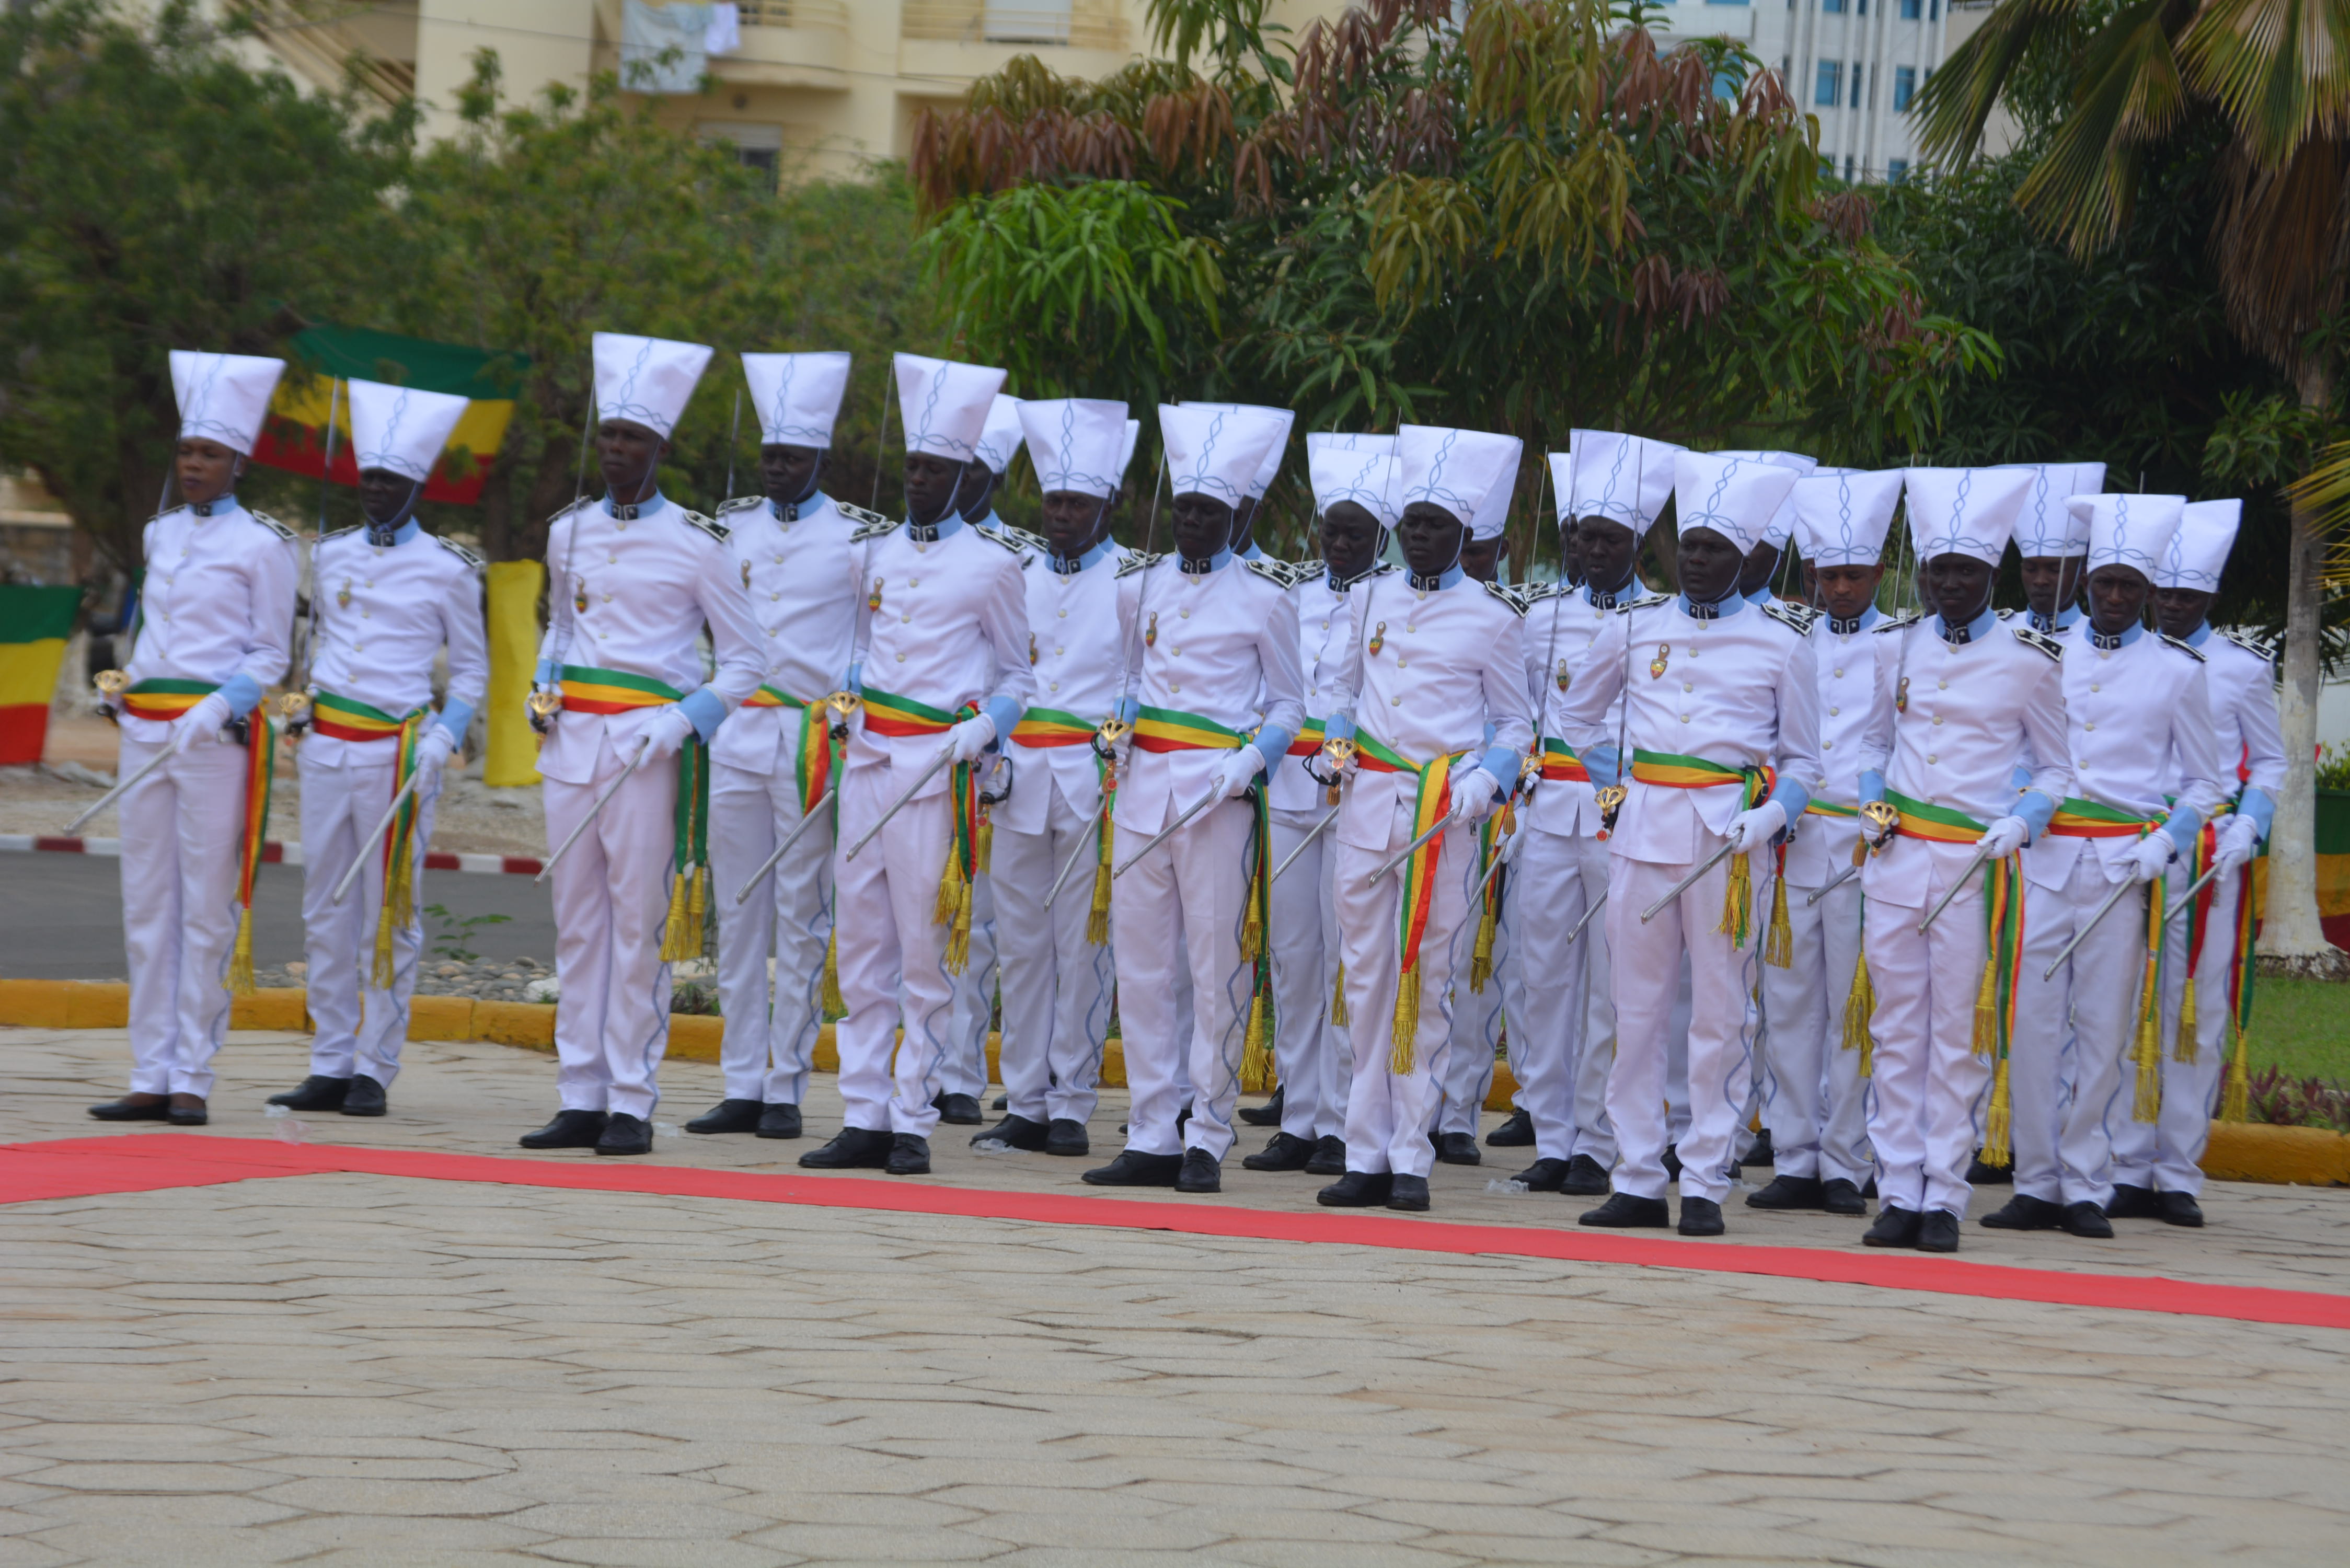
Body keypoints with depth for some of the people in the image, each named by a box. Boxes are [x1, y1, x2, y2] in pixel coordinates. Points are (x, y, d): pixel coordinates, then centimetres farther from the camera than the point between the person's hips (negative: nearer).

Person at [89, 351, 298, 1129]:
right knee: (147, 907, 5)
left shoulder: (263, 545, -2)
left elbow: (271, 655, -1)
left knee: (206, 909, -4)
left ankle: (192, 1078, -1)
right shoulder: (160, 535, 15)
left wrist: (217, 711, -16)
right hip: (145, 731, 6)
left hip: (216, 737, -6)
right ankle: (151, 1078, 7)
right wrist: (125, 686, 8)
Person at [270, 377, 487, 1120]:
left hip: (396, 756, -4)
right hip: (326, 750, 4)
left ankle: (375, 1070, 2)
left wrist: (443, 737, -9)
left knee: (389, 917, -2)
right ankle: (331, 1066, 11)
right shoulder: (331, 555, 11)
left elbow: (473, 669, 5)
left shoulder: (448, 570, 0)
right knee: (326, 913, 5)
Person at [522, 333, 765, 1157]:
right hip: (571, 739, 5)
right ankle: (581, 1099, 9)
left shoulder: (695, 545, -3)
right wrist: (544, 687, 8)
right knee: (577, 920, 5)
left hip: (648, 743, -5)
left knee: (639, 921, -5)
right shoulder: (568, 531, 12)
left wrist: (685, 721, -14)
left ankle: (632, 1104, -2)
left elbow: (745, 661, 1)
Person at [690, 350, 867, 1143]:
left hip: (814, 741, -4)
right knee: (738, 912, 4)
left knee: (801, 917, -2)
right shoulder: (731, 526, 11)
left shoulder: (858, 537, 1)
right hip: (735, 734, 4)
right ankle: (741, 1086, 7)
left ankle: (787, 1088, 2)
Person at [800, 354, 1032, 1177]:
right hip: (867, 758, 5)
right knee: (864, 944, 5)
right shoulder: (876, 548, 13)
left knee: (926, 949, -4)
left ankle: (913, 1122, 0)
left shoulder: (991, 563, 0)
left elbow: (1017, 675, 5)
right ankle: (865, 1117, 8)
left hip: (937, 766, -5)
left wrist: (983, 727, -12)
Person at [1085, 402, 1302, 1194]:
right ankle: (1152, 1138, 10)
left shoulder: (1264, 595, 1)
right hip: (1142, 786, 4)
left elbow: (1290, 705, 5)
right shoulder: (1137, 585, 12)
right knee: (1142, 967, 5)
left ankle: (1207, 1140, 0)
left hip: (1219, 794, -4)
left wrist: (1251, 759, -11)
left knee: (1218, 969, -5)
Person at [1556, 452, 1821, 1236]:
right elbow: (1578, 717, 23)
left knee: (1720, 1015, -2)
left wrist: (1765, 819, -10)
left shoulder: (1780, 642, 3)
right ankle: (1638, 1180, 8)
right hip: (1643, 829, 2)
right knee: (1637, 1009, 3)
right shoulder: (1634, 626, 9)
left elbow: (1801, 763, 8)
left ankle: (1704, 1184, 3)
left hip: (1725, 839, -2)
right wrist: (1618, 784, 11)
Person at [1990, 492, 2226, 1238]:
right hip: (2045, 854, 1)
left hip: (2125, 864, -1)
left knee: (2105, 1024, -1)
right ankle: (2036, 1183, 4)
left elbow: (2203, 784, 11)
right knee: (2035, 1019, -3)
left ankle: (2086, 1188, 5)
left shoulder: (2176, 670, 7)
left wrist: (2165, 842, -5)